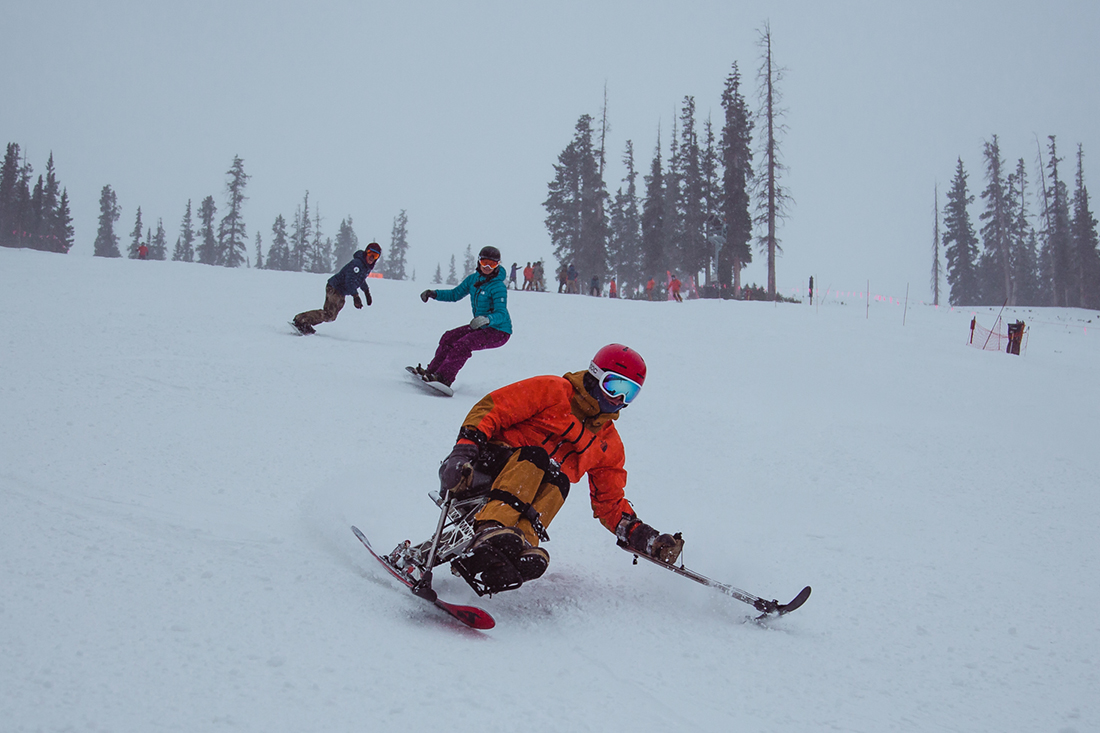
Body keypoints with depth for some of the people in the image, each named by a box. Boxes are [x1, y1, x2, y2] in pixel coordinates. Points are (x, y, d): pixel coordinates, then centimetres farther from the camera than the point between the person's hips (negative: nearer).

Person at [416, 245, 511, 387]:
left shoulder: (499, 287, -21)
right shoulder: (473, 279, 2)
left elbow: (501, 314, -29)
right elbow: (454, 295, 15)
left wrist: (487, 319, -50)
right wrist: (434, 294, 0)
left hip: (499, 331, -8)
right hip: (481, 327, 8)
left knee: (463, 345, -25)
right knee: (449, 337, 1)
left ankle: (444, 378, -26)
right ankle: (432, 370, 9)